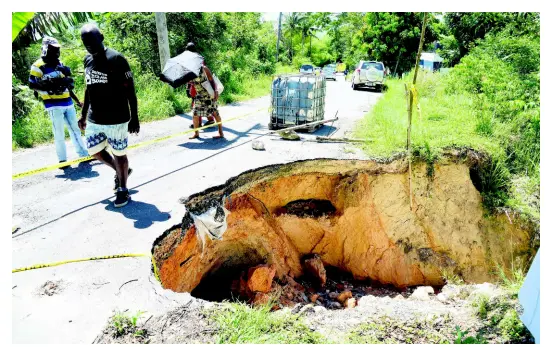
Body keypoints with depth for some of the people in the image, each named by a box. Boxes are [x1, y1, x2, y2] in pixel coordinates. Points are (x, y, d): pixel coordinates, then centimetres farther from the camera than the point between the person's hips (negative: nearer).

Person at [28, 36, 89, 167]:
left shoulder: (60, 64, 17)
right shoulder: (38, 66, -5)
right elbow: (32, 85, -10)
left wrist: (77, 101, 24)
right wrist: (49, 87, -22)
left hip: (68, 103, 7)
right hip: (54, 105, -7)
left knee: (75, 129, 11)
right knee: (59, 133, -3)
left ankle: (84, 154, 19)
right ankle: (62, 160, 5)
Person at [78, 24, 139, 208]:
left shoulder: (116, 59, -11)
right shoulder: (87, 60, 11)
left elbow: (130, 91, -11)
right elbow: (89, 89, 20)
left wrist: (134, 118, -13)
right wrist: (84, 114, 21)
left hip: (116, 119, -7)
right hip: (94, 120, 7)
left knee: (119, 154, 3)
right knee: (94, 151, 13)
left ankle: (123, 190, 20)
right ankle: (120, 171, 37)